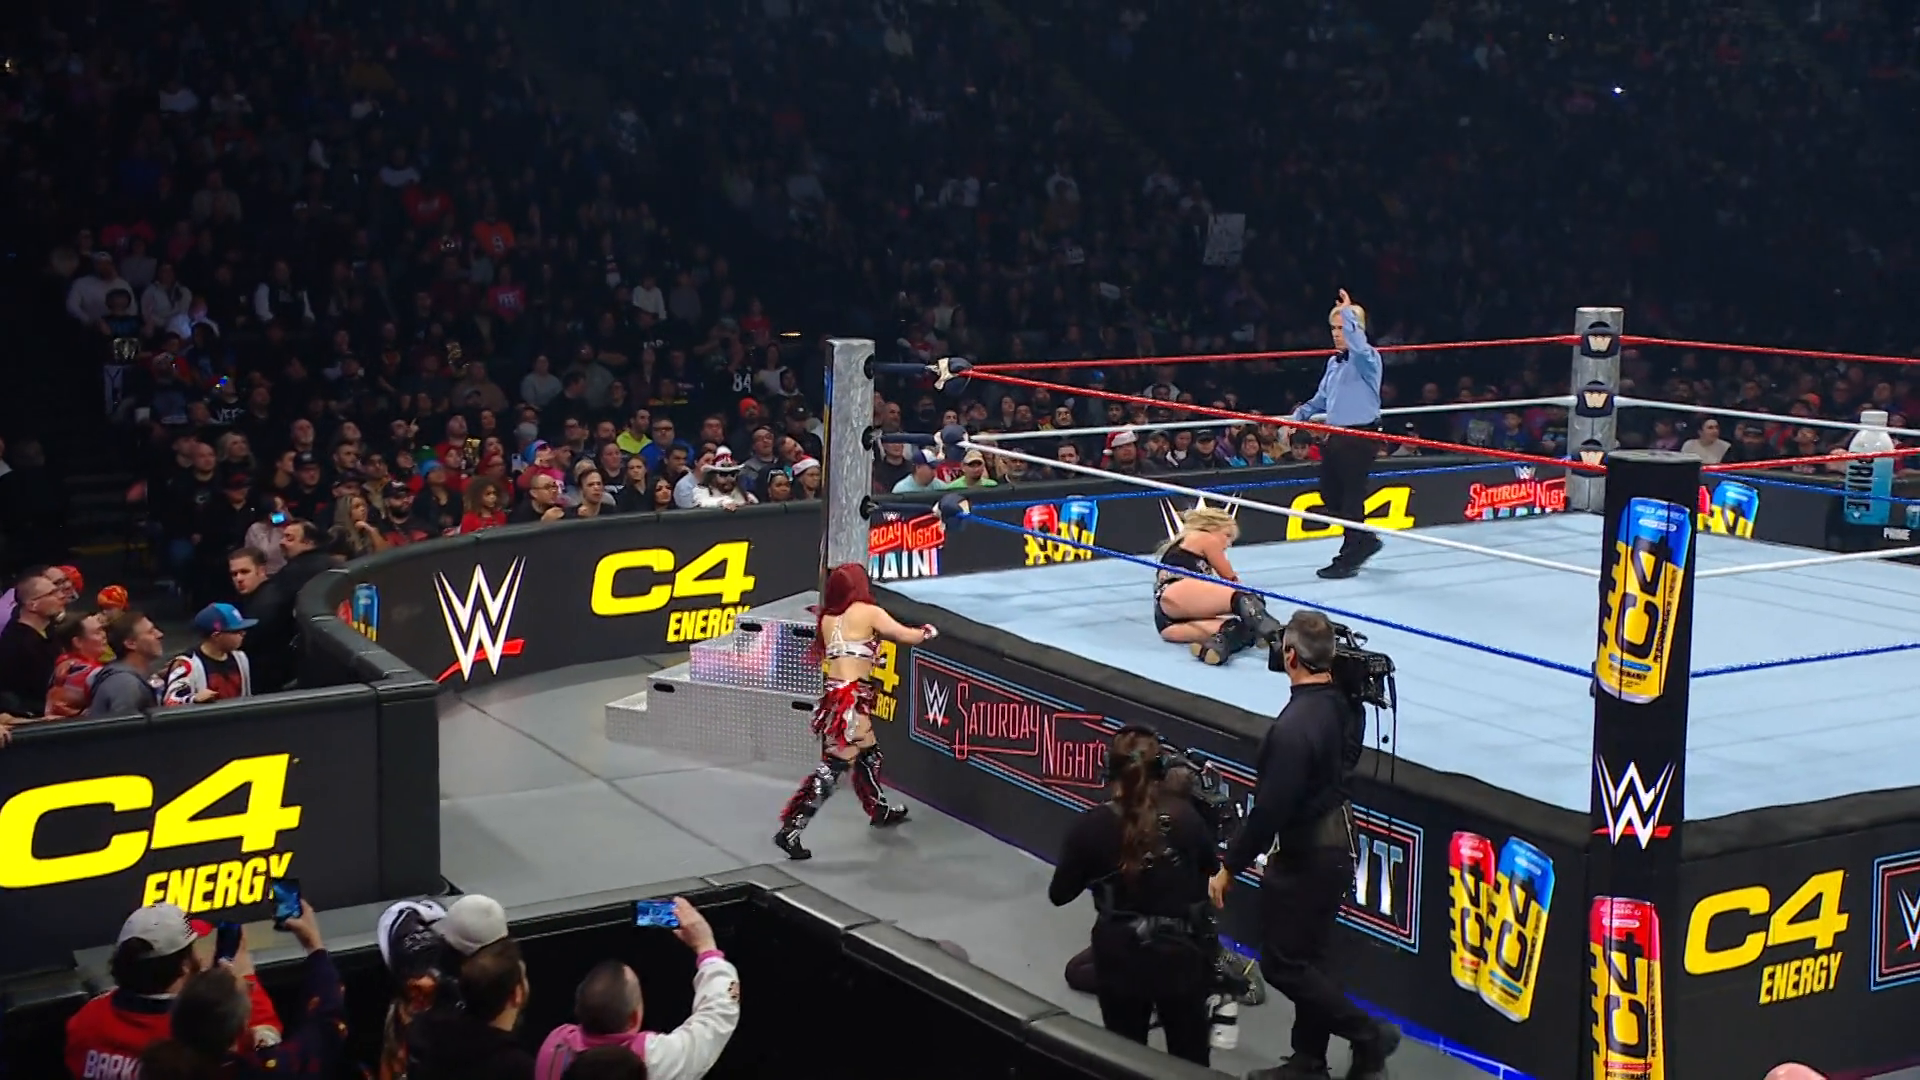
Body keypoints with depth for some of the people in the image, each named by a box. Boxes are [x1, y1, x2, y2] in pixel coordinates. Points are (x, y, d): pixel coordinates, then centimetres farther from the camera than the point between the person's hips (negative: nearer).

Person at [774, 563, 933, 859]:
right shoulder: (868, 612, -4)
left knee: (869, 753, 24)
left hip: (834, 695, 8)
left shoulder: (827, 618, 11)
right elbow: (909, 637, -1)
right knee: (832, 768, -8)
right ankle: (789, 830, -13)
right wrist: (928, 632, 20)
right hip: (851, 698, -8)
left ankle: (879, 809, 40)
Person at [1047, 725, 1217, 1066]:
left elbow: (1059, 894, -5)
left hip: (1121, 959, -1)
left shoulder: (1091, 825, -16)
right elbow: (1212, 867, 7)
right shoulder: (1184, 816, -12)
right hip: (1183, 955, 1)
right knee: (1189, 1058, 19)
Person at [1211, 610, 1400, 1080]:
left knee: (1282, 963, 5)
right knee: (1306, 957, 20)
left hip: (1305, 858, -9)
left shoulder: (1293, 727, -29)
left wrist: (1229, 867, -17)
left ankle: (1369, 1035, 9)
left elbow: (1269, 809, -27)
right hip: (1337, 843, 9)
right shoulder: (1339, 702, -4)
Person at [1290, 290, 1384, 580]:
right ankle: (1365, 540, 30)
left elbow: (1358, 346, -34)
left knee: (1352, 496, -3)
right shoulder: (1334, 362, 14)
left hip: (1361, 436, -8)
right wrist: (1302, 413, 8)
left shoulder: (1368, 359, -9)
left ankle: (1349, 558, 5)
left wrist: (1348, 314, -32)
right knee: (1330, 495, 12)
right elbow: (1322, 398, 23)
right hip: (1335, 435, 8)